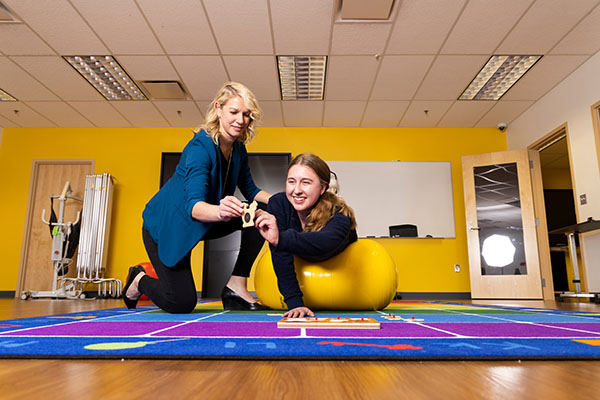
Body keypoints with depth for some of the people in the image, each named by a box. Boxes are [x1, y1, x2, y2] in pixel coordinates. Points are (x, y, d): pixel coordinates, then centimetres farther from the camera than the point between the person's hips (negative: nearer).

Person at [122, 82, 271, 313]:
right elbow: (193, 205, -39)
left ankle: (236, 286, -9)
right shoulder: (200, 148, -28)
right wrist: (220, 211, -62)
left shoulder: (238, 149, -3)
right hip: (166, 225, -7)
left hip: (202, 222, 8)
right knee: (182, 303, -14)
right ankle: (139, 280, 20)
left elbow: (250, 189, 5)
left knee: (262, 211, -12)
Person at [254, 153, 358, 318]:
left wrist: (280, 238, -79)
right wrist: (294, 302, -41)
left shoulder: (339, 215, -40)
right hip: (300, 264, 2)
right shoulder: (278, 203, -33)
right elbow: (281, 257, -34)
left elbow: (325, 244, -63)